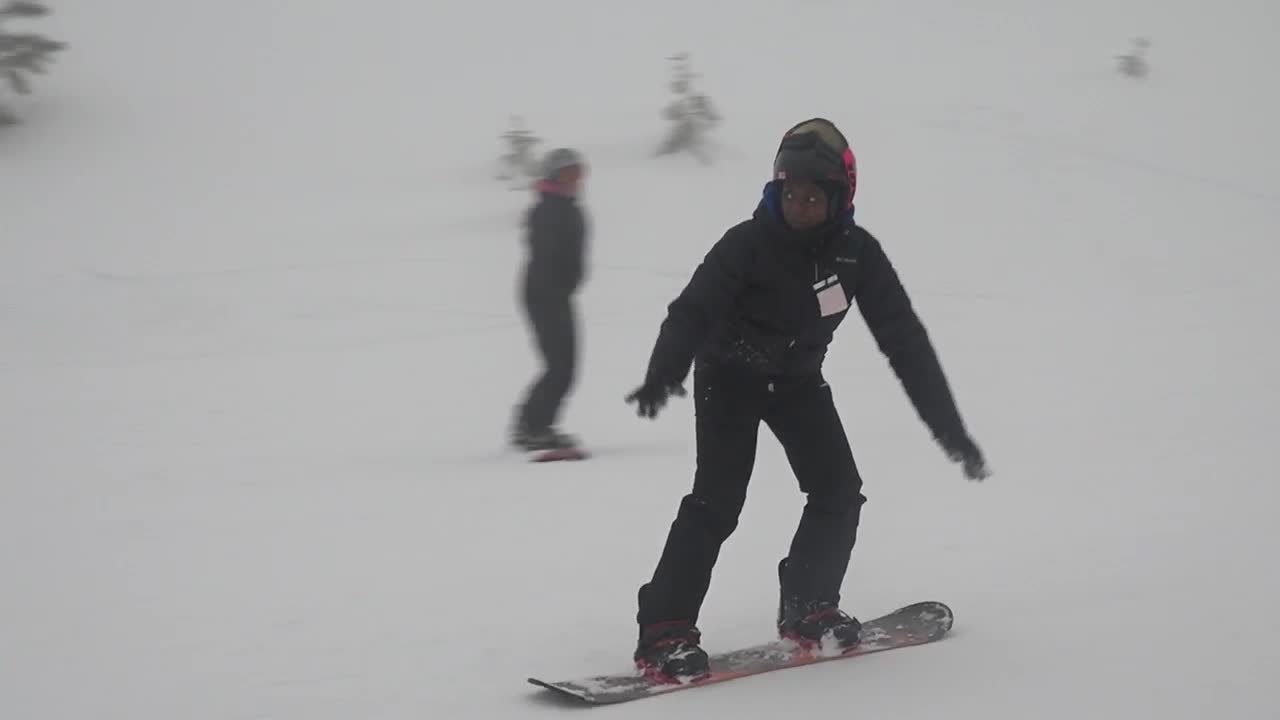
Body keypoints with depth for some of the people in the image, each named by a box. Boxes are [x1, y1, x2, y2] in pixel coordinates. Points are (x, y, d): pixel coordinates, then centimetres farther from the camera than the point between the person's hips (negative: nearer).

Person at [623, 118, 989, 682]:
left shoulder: (857, 253, -17)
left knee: (839, 493, -3)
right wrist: (663, 375, -54)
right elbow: (692, 311, -33)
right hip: (730, 377, -4)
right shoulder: (749, 244, -26)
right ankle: (665, 633, -16)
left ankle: (807, 610, 17)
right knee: (719, 498, -18)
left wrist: (950, 427, -18)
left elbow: (905, 340, -15)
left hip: (798, 380, 5)